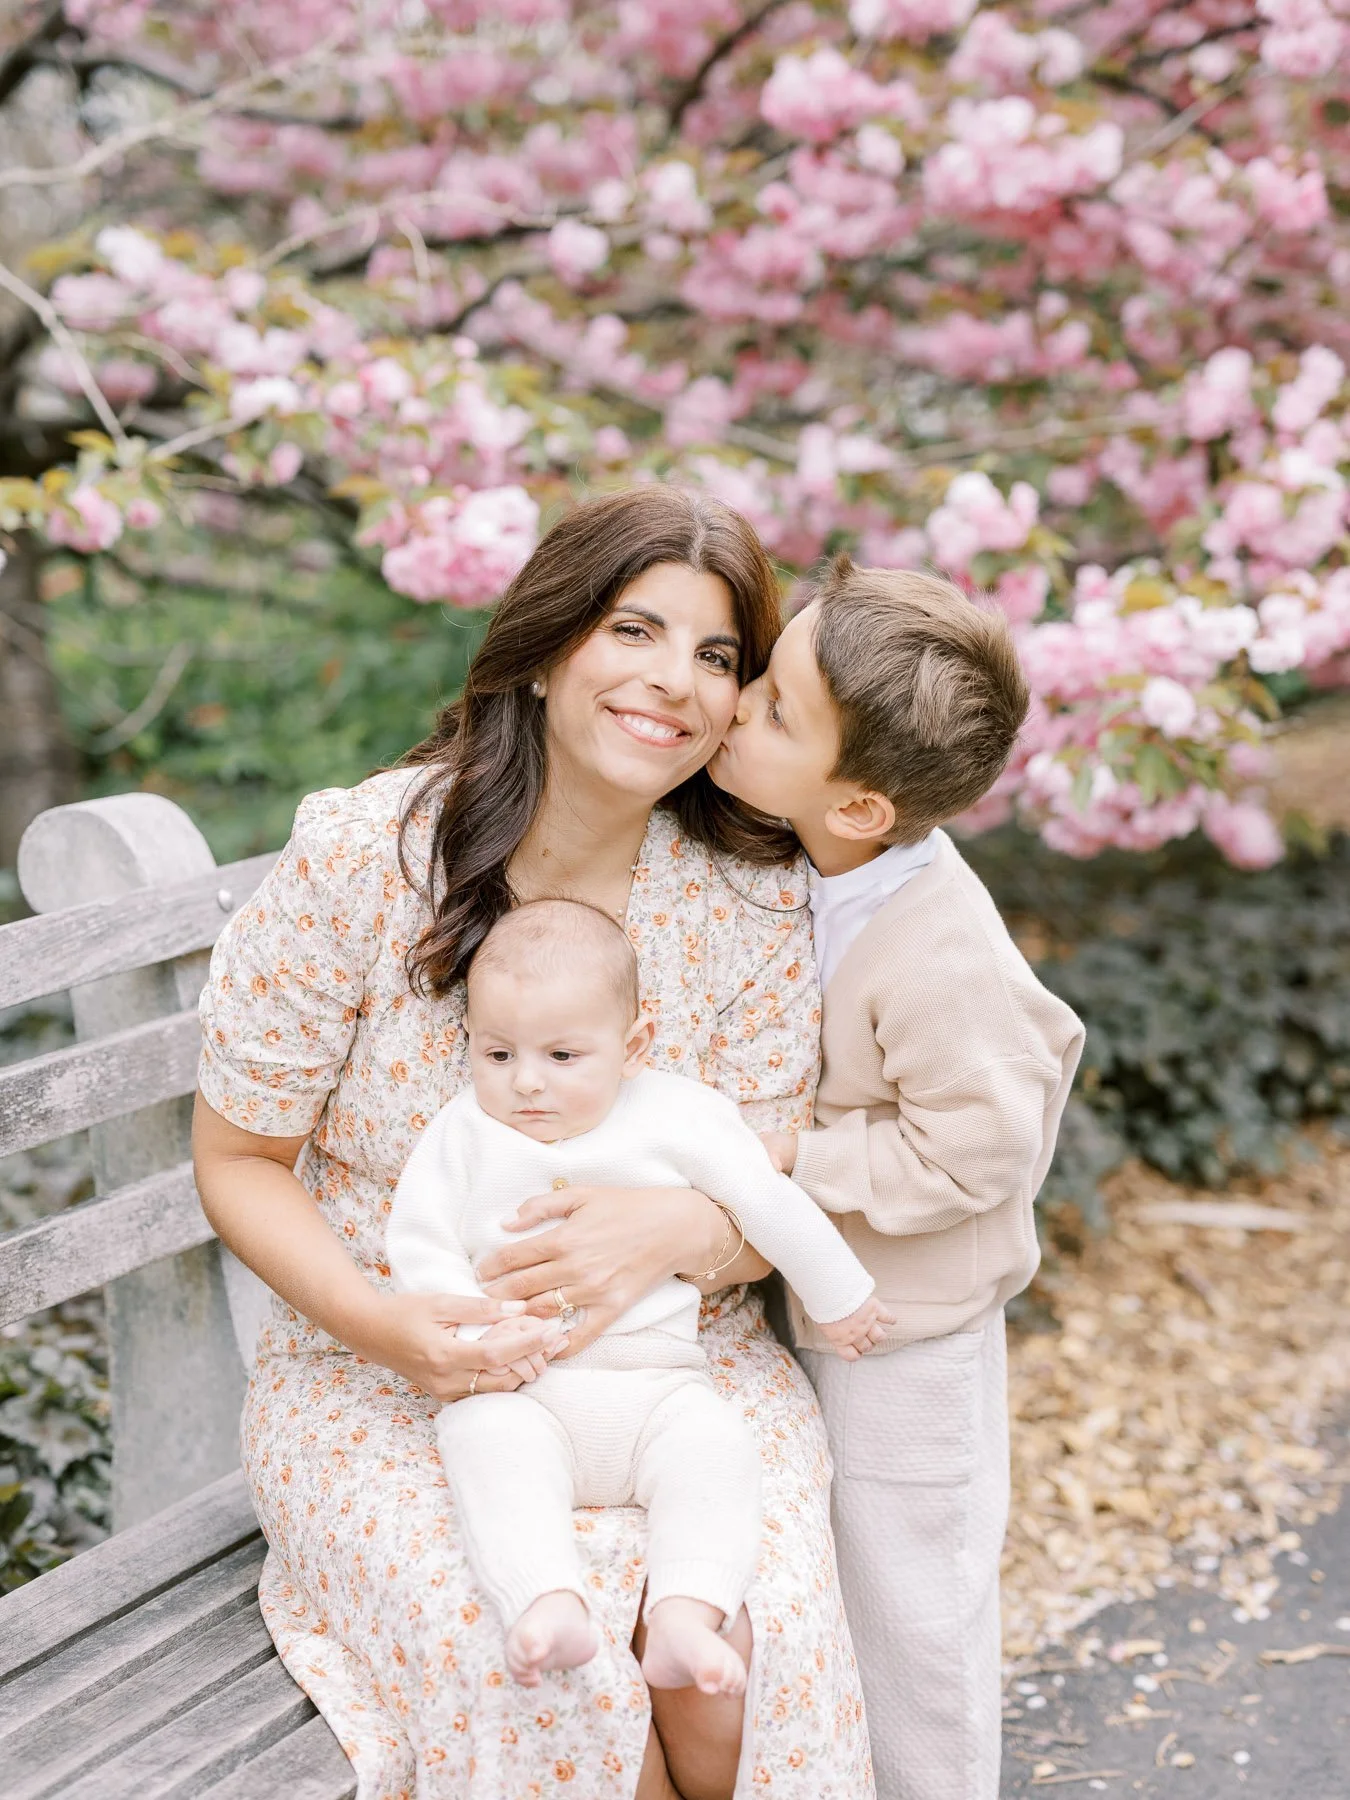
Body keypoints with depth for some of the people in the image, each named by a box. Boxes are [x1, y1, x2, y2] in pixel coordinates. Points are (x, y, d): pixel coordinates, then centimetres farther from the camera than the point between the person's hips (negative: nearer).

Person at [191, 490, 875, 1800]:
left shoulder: (753, 901, -4)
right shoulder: (357, 858, -11)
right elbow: (240, 1161, -3)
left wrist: (681, 1225, -25)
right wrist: (375, 1321, -22)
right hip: (380, 1378, -2)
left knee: (735, 1648, -25)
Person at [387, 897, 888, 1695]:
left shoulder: (678, 1116, 4)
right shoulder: (466, 1132, 6)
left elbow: (771, 1203, 11)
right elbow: (418, 1244, 3)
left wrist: (840, 1299, 18)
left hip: (655, 1384, 0)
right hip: (520, 1394, 0)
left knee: (716, 1445, -30)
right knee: (488, 1444, -33)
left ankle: (685, 1616, -40)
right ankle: (547, 1603, -47)